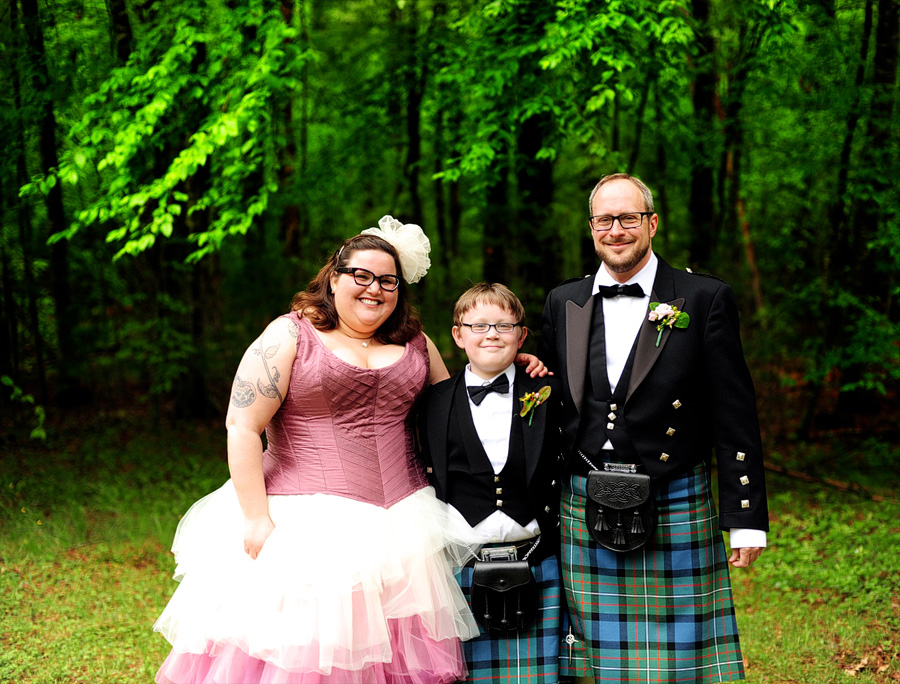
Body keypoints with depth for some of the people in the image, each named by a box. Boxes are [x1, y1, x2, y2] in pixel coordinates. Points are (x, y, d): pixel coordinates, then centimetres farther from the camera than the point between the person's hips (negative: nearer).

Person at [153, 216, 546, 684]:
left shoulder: (415, 343, 14)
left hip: (398, 528, 4)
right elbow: (242, 426, -7)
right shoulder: (290, 335, -1)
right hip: (307, 521, -4)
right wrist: (256, 519, -13)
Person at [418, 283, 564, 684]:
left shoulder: (547, 396, 5)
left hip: (536, 571, 0)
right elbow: (430, 484, 8)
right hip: (462, 571, 0)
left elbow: (561, 475, 6)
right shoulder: (435, 402, 6)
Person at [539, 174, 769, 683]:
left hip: (675, 517, -3)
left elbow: (736, 416, -3)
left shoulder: (706, 299, -2)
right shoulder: (562, 303, 9)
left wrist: (747, 517, -6)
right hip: (585, 518, 3)